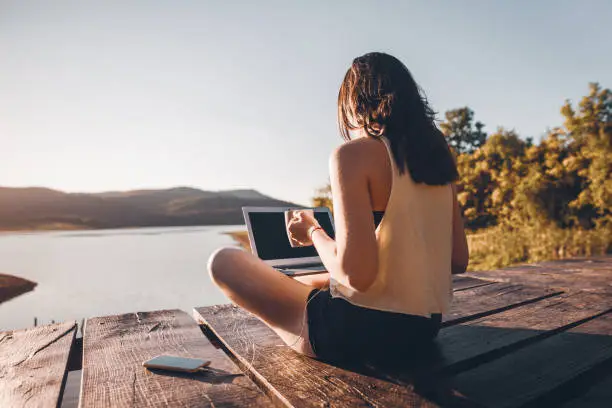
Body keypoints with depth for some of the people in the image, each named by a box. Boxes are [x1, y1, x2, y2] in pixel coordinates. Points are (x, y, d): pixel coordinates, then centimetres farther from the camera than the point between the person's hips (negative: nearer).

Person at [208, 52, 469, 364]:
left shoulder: (354, 154, -17)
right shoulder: (436, 154, 4)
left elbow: (356, 273, -26)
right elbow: (458, 260, 5)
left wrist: (312, 232, -6)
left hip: (358, 330, -8)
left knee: (223, 261, 5)